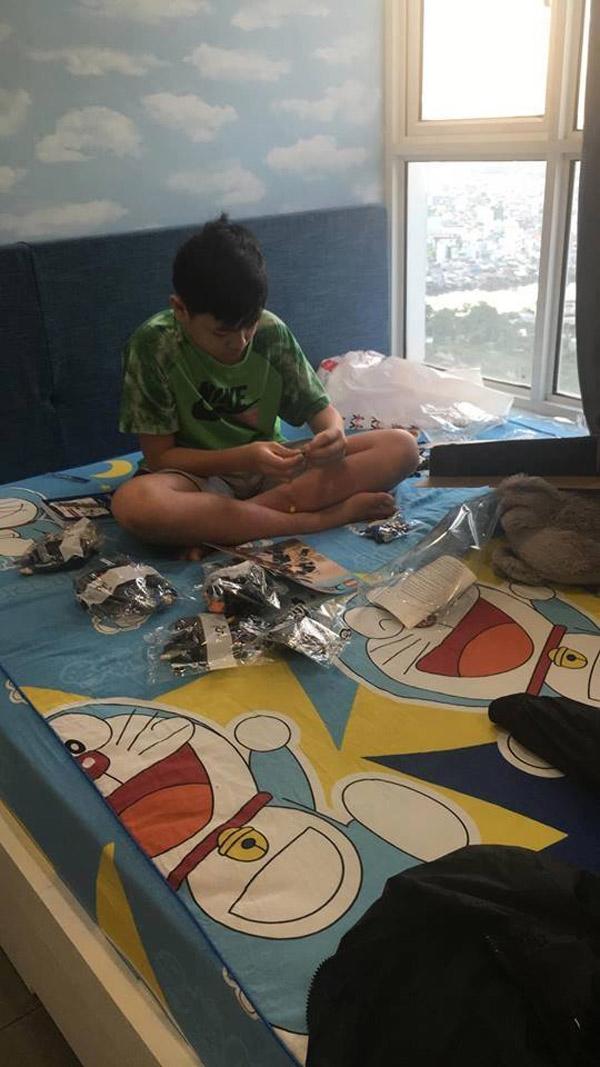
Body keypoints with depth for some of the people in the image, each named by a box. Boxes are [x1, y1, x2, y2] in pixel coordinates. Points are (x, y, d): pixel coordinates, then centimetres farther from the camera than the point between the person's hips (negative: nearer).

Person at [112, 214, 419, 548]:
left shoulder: (272, 332, -7)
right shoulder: (152, 345, -15)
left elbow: (319, 407, 3)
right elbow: (159, 456, -13)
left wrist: (333, 433, -23)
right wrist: (243, 458, -28)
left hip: (271, 468, 3)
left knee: (402, 447, -14)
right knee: (133, 503, -39)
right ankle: (323, 517, -30)